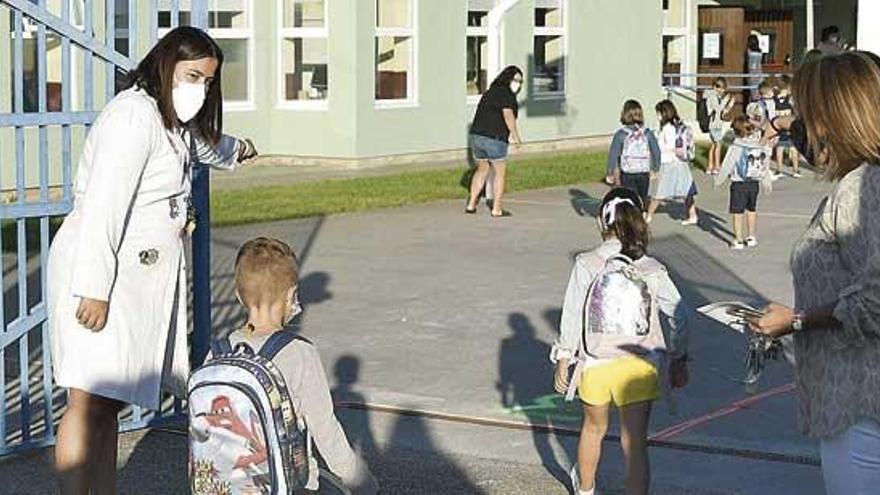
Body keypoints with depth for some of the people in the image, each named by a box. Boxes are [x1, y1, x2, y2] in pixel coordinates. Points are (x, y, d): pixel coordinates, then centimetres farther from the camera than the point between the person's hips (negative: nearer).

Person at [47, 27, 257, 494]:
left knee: (111, 402, 9)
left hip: (138, 277, 10)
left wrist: (235, 149, 68)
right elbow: (102, 205, -21)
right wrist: (93, 288, -25)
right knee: (90, 401, -12)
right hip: (101, 274, -10)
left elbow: (201, 143, 47)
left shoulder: (173, 121, 20)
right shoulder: (135, 114, -14)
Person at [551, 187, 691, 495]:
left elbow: (572, 317, -7)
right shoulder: (652, 269, -4)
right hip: (640, 365, -1)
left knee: (594, 429, 26)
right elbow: (680, 314, -1)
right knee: (635, 444, 4)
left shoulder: (586, 264, -9)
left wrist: (563, 363, 3)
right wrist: (678, 360, 12)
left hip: (596, 363, 1)